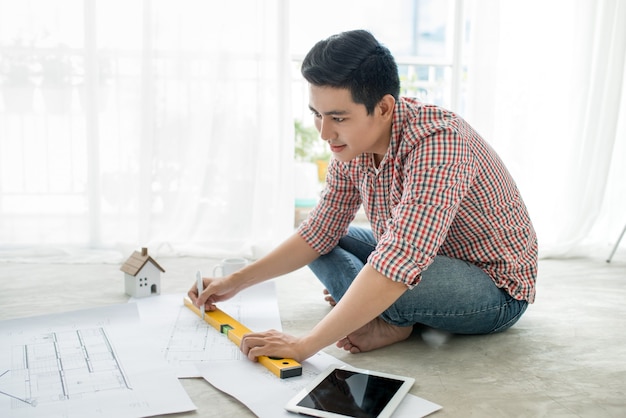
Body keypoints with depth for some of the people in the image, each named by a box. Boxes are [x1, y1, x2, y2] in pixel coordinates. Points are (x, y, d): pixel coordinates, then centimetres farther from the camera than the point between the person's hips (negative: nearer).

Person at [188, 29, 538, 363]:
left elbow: (399, 265, -42)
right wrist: (236, 282, -2)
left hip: (496, 289, -8)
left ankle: (392, 319, -5)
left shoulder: (436, 142, -34)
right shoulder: (352, 146, -8)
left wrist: (305, 345, -39)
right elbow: (318, 234, 3)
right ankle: (386, 319, -11)